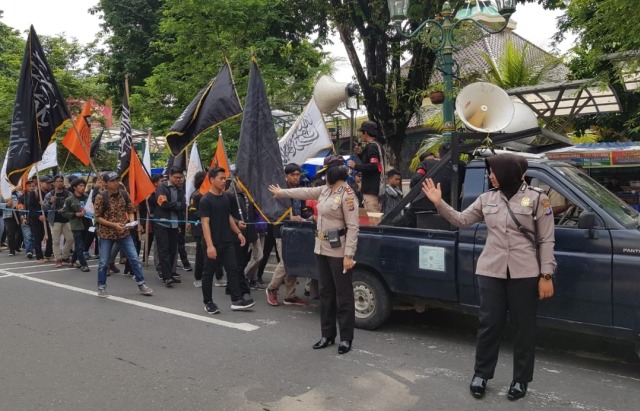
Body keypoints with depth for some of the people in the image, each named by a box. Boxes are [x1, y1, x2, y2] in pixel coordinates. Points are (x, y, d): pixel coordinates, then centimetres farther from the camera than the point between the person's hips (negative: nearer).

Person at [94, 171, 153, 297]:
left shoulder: (124, 194, 0)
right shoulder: (101, 197, -12)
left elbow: (130, 210, 9)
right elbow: (98, 217, -10)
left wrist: (131, 220, -11)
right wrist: (114, 225, -20)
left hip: (124, 232, 3)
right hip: (106, 234, -3)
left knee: (134, 258, 1)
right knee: (104, 262, 6)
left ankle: (141, 285, 10)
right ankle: (101, 287, 22)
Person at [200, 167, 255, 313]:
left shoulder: (226, 198, 9)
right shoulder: (206, 200, -12)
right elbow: (205, 223, -16)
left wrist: (238, 232, 14)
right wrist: (209, 245, -23)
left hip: (227, 242, 7)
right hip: (213, 244, -6)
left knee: (233, 269, 3)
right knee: (209, 273, 6)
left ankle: (236, 300, 7)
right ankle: (208, 302, 17)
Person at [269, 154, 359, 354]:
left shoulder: (347, 195, -16)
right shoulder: (324, 190, 8)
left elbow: (353, 227, -18)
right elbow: (305, 192, 24)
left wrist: (349, 255, -21)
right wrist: (281, 192, 34)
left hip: (338, 251, -8)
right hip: (322, 249, 8)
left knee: (343, 295, 1)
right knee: (326, 293, 13)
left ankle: (346, 338, 11)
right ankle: (327, 334, 24)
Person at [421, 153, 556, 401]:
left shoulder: (536, 198, -3)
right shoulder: (487, 199, 7)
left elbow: (546, 240, -2)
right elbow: (461, 220, 11)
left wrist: (546, 275, -6)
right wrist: (439, 203, -2)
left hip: (524, 273, -2)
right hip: (491, 271, 3)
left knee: (523, 327, 9)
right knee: (488, 324, 8)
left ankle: (520, 380, 25)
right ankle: (480, 375, 24)